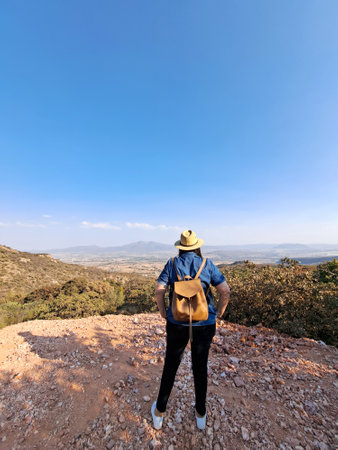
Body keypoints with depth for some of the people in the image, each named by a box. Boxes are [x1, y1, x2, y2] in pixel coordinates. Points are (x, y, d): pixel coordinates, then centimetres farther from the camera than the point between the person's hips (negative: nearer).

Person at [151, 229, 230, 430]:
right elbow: (225, 292, -9)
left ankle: (159, 413, 42)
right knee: (200, 366, 24)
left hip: (177, 324, 0)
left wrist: (164, 314, 4)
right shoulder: (207, 264, -5)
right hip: (204, 324, 1)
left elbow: (159, 291, -11)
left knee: (170, 365, 23)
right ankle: (201, 414, 44)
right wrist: (218, 315, 5)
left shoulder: (172, 264, -6)